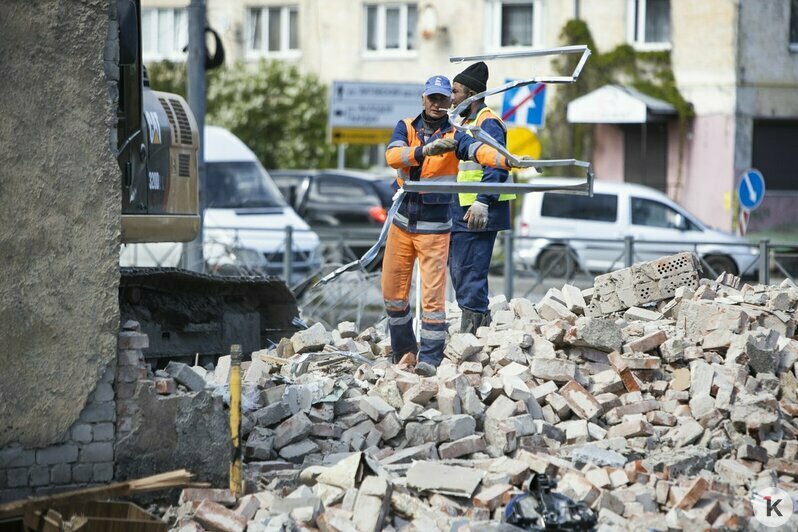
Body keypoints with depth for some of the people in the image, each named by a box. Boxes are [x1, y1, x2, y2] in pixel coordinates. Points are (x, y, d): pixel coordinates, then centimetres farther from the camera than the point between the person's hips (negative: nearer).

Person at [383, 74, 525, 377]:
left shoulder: (453, 136, -5)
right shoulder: (406, 127, 2)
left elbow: (479, 151, -25)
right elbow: (392, 156, -18)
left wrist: (509, 160, -46)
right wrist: (425, 151, -36)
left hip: (435, 228, -3)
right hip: (402, 223, 3)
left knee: (433, 295, -10)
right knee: (392, 291, 9)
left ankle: (429, 357, -6)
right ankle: (404, 349, 26)